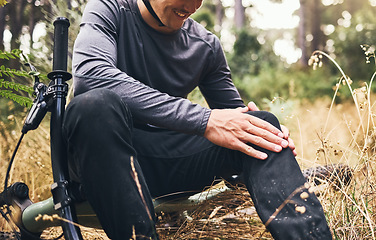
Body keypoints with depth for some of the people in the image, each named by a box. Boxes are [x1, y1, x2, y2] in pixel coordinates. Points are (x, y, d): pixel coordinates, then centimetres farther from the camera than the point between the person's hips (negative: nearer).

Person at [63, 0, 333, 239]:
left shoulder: (207, 45, 7)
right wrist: (204, 120, -31)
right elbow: (89, 73, -25)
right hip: (105, 156, -3)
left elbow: (236, 113, 12)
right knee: (95, 103, -34)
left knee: (263, 124, -15)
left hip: (169, 162, 4)